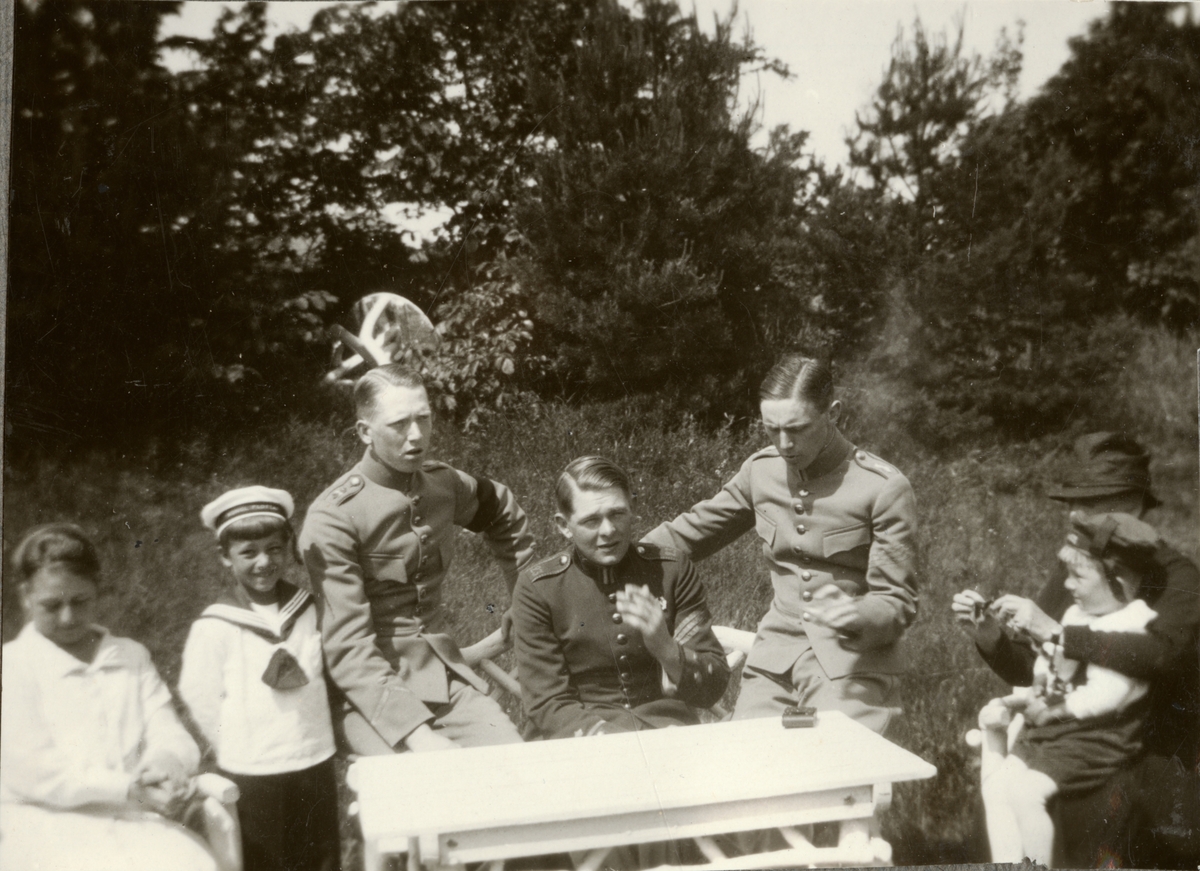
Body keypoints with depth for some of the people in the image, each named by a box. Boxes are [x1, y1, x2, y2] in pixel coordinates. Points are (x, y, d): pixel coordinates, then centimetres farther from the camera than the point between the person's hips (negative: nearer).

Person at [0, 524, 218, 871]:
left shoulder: (132, 657, 15)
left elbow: (171, 736, 9)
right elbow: (33, 771, -7)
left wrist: (170, 762, -17)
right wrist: (131, 789, -18)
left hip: (135, 818, 3)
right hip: (47, 823, -3)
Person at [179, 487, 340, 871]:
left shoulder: (309, 611, 2)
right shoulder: (214, 627, -10)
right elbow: (201, 699, -7)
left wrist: (309, 738, 7)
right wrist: (241, 751, -5)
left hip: (316, 764, 4)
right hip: (252, 774, -4)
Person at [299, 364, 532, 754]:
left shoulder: (444, 484, 4)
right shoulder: (332, 517, -13)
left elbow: (503, 512, 28)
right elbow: (348, 651, -18)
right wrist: (417, 733, -26)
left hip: (444, 673, 5)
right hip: (372, 691, -5)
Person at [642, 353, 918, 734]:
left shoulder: (884, 488, -9)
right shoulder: (761, 470, 5)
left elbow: (898, 602, -5)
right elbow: (688, 532, 17)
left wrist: (856, 617, -27)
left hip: (854, 667, -4)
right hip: (775, 660, 4)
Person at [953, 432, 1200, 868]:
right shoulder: (1069, 578, 5)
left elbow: (1160, 652, -27)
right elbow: (1026, 672, 7)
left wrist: (1055, 632, -28)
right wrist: (986, 633, -11)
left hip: (1155, 756, -4)